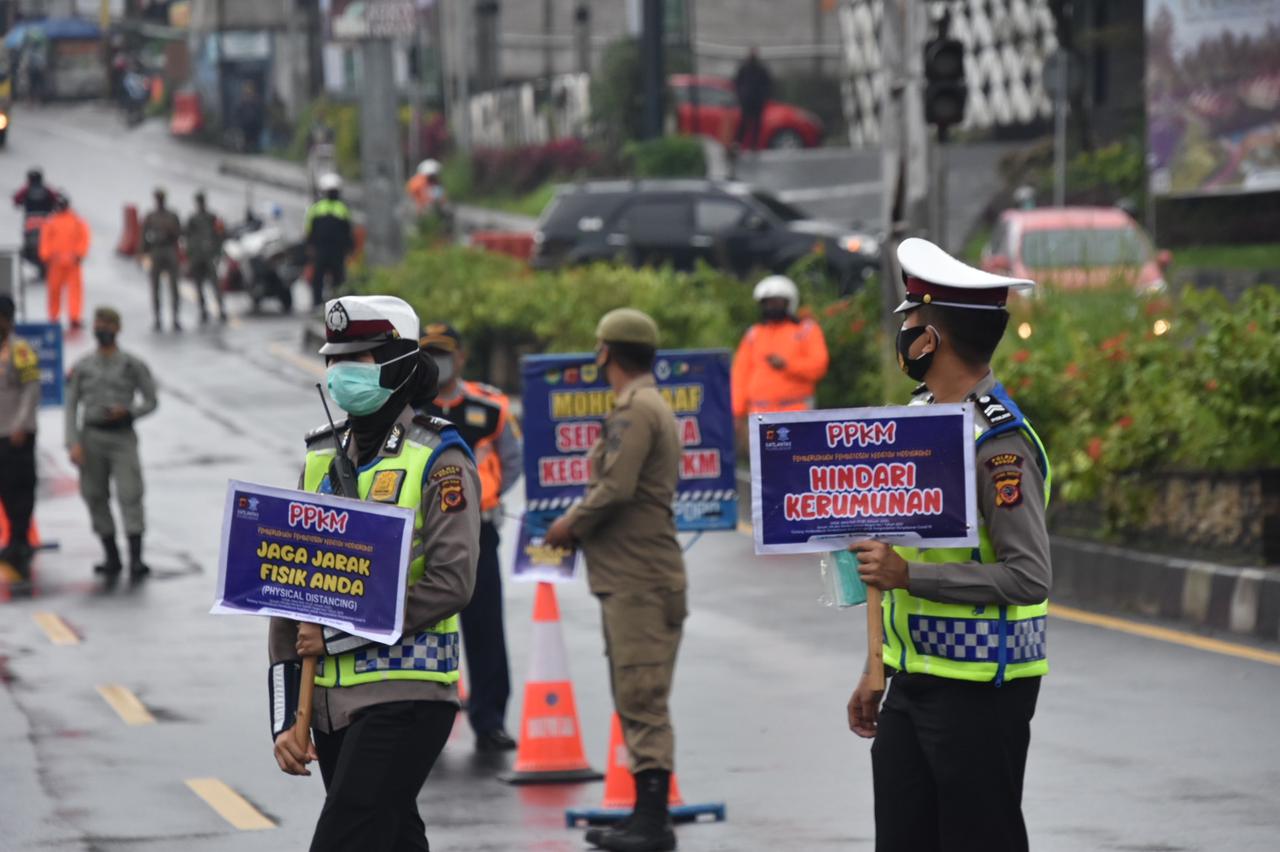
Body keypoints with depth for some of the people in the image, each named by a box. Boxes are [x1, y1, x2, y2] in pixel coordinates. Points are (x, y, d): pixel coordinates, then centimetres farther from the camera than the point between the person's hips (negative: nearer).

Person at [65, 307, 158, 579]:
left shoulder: (133, 365, 3)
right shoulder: (82, 367, 8)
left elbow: (150, 401, 5)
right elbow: (72, 406, 6)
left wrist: (127, 412, -14)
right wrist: (73, 443, -6)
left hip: (122, 436, -2)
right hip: (91, 437, 2)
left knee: (130, 495, -12)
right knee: (95, 497, 2)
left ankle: (135, 559, -15)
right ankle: (112, 557, 12)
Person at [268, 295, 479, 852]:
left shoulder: (439, 460, -7)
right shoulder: (322, 460, 12)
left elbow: (450, 582, -17)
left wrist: (338, 634, -16)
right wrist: (284, 718, 7)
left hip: (406, 696, -7)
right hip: (333, 701, 7)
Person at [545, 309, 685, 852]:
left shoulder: (636, 410, -13)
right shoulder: (649, 407, 20)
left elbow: (617, 489, -22)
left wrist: (572, 524, -7)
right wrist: (579, 525, 10)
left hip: (639, 578, -11)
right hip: (631, 576, 11)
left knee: (642, 698, -10)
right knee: (635, 698, 15)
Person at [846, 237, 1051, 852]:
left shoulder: (999, 442, -16)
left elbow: (1028, 577, -23)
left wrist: (908, 574, -24)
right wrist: (878, 673, 20)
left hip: (978, 688, -9)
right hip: (912, 685, 9)